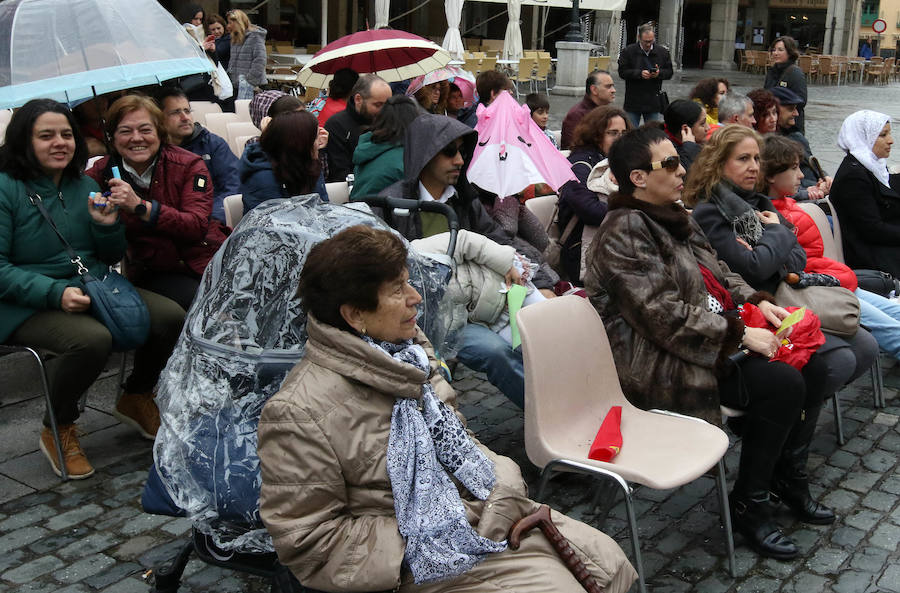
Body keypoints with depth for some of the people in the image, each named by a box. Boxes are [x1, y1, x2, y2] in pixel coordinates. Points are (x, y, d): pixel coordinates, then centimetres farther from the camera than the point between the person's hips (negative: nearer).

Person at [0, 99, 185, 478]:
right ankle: (58, 431, -7)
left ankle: (136, 398, 16)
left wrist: (108, 226, -5)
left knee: (171, 318, -13)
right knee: (93, 340, -36)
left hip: (94, 287, 6)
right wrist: (56, 293, -25)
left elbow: (112, 258, 17)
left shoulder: (84, 186, 12)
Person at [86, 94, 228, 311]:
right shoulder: (104, 172, 3)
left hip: (204, 260, 0)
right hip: (153, 272, 0)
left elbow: (198, 226, -15)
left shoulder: (189, 165, -3)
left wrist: (140, 206, -25)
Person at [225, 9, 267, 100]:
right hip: (236, 85, 8)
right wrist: (227, 77, 15)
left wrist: (251, 81, -18)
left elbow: (260, 61, -15)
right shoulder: (235, 39, 19)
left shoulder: (255, 36, -7)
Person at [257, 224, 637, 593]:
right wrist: (419, 550, -20)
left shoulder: (408, 344, 1)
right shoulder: (298, 414, -24)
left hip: (489, 507, 7)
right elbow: (307, 543, -19)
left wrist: (504, 480, -5)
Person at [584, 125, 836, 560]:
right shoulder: (626, 231, -18)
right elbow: (665, 316, -24)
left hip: (716, 334, 10)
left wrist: (757, 301, 2)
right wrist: (741, 336, -20)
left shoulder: (673, 216, 12)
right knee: (781, 384, -20)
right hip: (660, 364, -10)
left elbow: (719, 273, 21)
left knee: (810, 365, 1)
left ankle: (788, 475, 19)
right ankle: (748, 504, -3)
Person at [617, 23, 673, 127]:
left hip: (653, 102, 2)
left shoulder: (663, 52, 5)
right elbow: (622, 72, -6)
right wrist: (640, 73, -20)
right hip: (633, 102, -2)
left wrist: (659, 73, -14)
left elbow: (669, 72, 8)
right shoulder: (628, 51, -3)